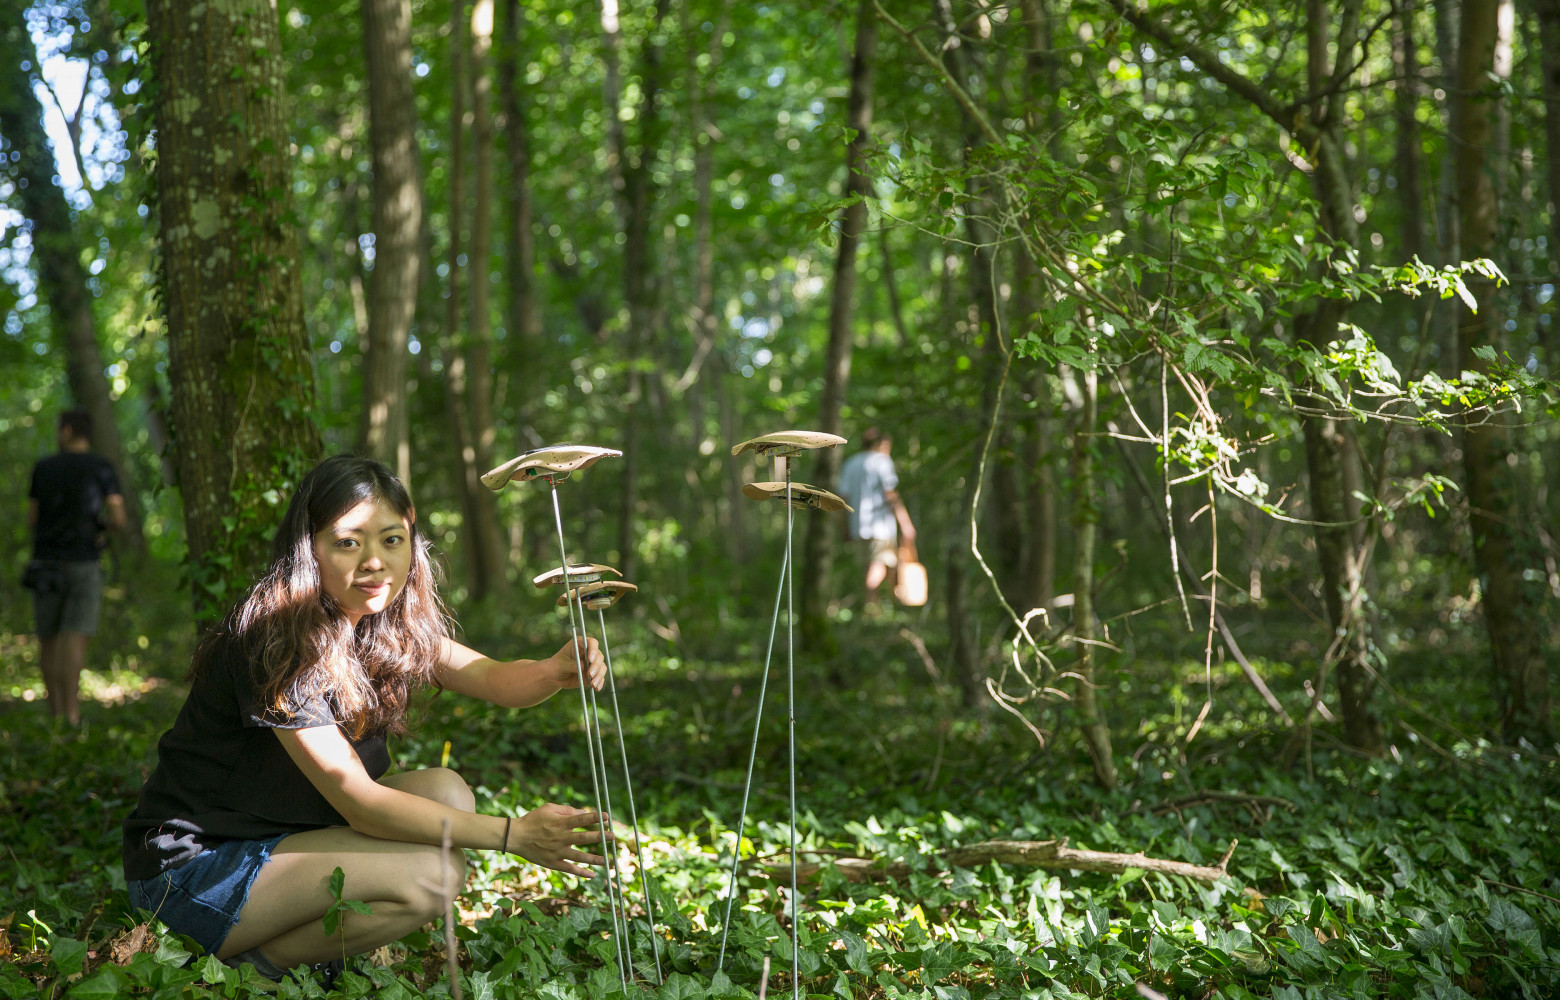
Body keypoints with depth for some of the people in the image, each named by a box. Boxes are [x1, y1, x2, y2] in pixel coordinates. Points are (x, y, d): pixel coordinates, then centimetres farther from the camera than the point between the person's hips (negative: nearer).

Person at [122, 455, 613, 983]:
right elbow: (359, 802, -27)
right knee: (429, 872, -22)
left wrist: (558, 669, -28)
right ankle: (243, 963, -6)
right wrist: (512, 834, -30)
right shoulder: (275, 638, -24)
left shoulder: (389, 626, 1)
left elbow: (497, 680, -3)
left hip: (281, 837, 8)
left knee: (446, 791, -8)